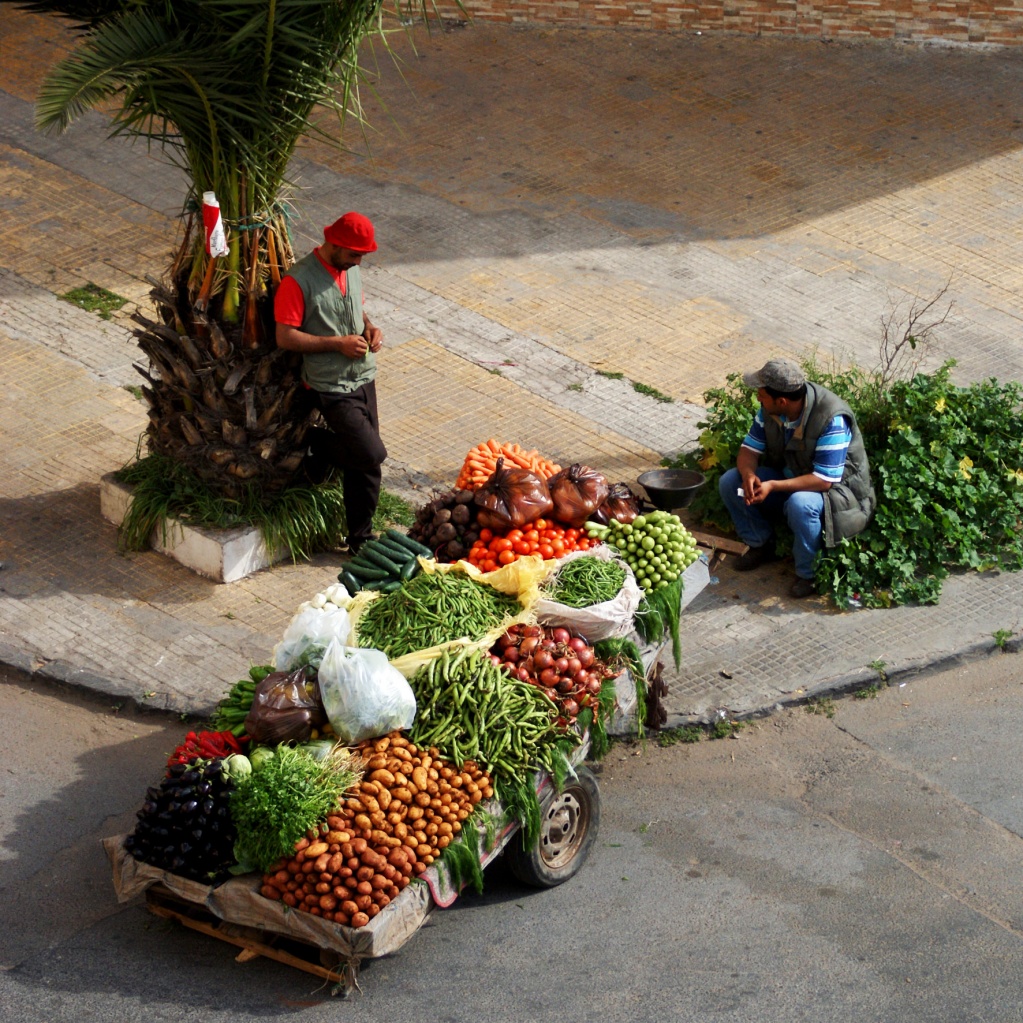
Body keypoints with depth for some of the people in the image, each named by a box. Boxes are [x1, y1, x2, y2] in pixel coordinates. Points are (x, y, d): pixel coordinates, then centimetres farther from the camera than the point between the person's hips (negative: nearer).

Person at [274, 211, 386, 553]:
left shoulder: (351, 270, 6)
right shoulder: (298, 281, -18)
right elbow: (285, 337, -19)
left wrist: (370, 327, 2)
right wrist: (337, 343, -20)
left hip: (363, 377, 7)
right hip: (332, 387, -7)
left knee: (362, 464, 10)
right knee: (371, 454, -14)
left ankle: (360, 537, 22)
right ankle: (318, 445, 13)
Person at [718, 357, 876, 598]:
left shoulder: (832, 419, -32)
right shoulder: (769, 409, -10)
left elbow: (824, 480, -32)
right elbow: (750, 449, -3)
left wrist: (773, 486, -37)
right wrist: (749, 475, -27)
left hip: (836, 487, -7)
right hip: (790, 478, 7)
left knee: (800, 504, -40)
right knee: (730, 483, -9)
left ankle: (809, 574, -17)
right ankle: (761, 546, 10)